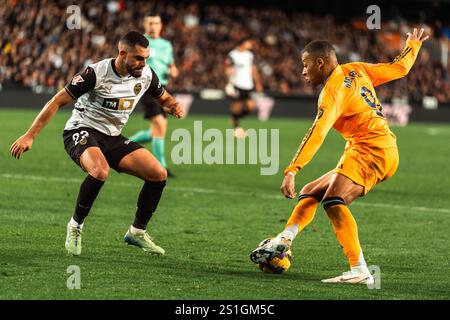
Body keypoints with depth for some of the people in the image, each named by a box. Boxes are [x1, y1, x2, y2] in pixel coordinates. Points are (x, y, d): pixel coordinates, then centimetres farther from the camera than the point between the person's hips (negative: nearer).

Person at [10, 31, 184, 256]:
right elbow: (58, 101, -17)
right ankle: (75, 225, -15)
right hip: (82, 132, -6)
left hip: (113, 138, 6)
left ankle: (137, 232, 10)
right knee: (100, 171, -37)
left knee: (158, 174, -9)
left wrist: (174, 107, -9)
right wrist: (30, 136, -20)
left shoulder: (146, 75, -3)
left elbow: (164, 98, 17)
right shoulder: (97, 73, -21)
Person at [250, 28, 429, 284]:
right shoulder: (356, 70, 13)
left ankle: (360, 271, -39)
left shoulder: (334, 90, -12)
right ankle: (285, 239, -3)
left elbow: (317, 133, -25)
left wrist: (292, 170, -32)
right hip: (384, 150, 11)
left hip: (370, 150, -11)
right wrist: (413, 45, 42)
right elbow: (399, 69, 22)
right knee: (310, 193, 15)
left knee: (333, 200, -29)